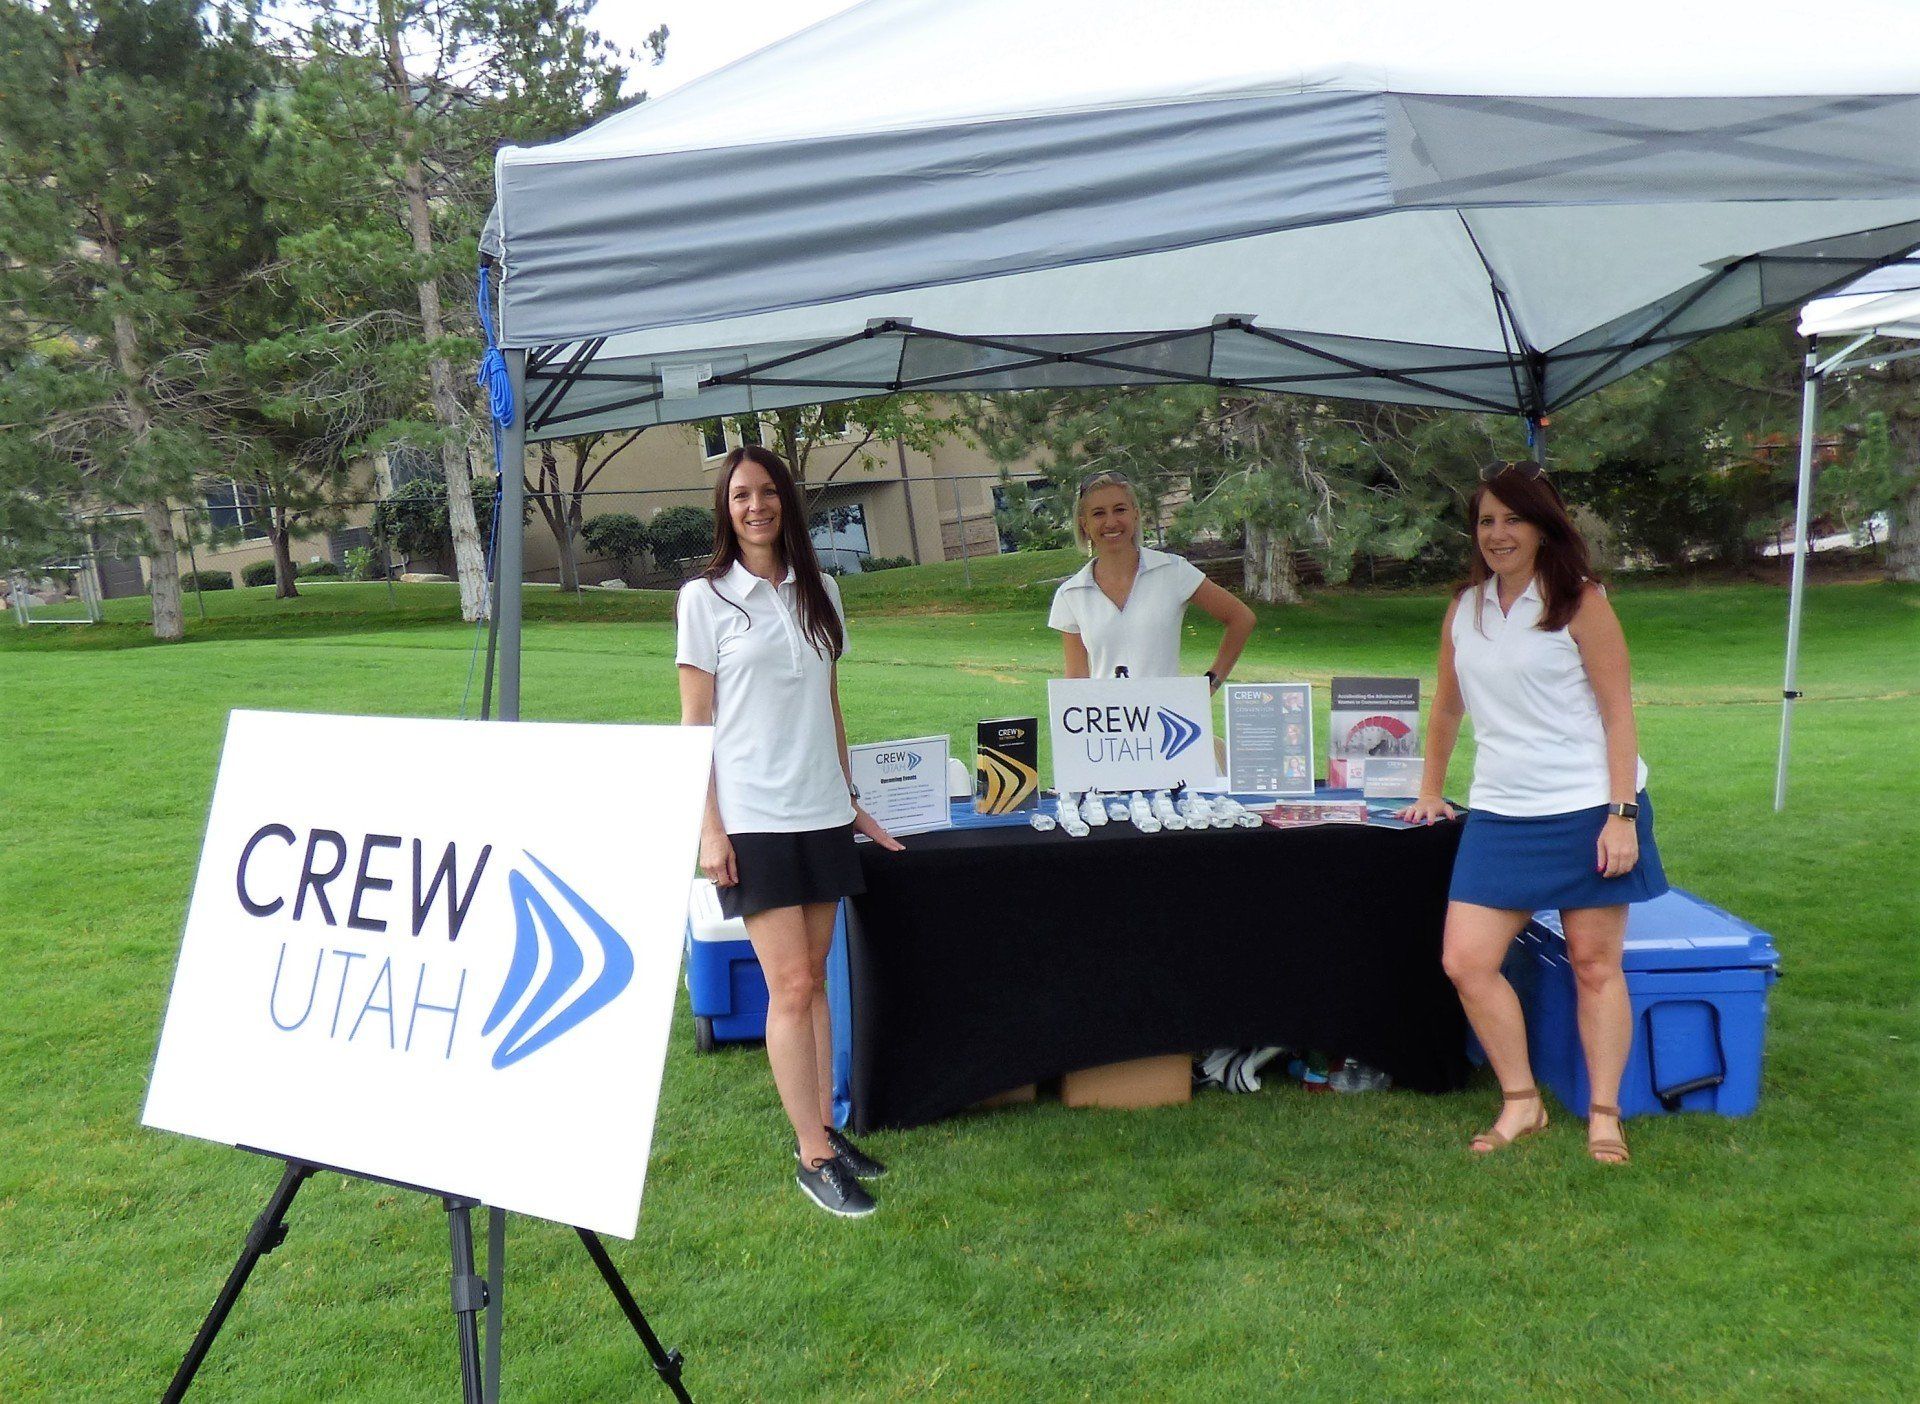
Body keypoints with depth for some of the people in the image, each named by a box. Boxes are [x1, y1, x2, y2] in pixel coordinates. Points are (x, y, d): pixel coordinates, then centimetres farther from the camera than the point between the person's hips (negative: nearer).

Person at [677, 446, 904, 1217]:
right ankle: (813, 1155, 2)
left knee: (813, 978, 10)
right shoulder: (706, 598, -1)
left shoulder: (819, 592, 11)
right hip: (752, 818, -4)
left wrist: (850, 801, 15)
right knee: (791, 985, -6)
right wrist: (708, 829, -9)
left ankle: (825, 1129, 19)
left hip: (821, 811, 4)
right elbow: (694, 724, -3)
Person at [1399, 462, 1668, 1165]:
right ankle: (1521, 1103, 12)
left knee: (1595, 965, 4)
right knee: (1465, 961, -4)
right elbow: (1447, 708, 21)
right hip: (1498, 816, 4)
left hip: (1588, 811, -4)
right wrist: (1430, 791, 24)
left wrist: (1622, 815, -14)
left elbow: (1619, 713, -7)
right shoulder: (1464, 608, 10)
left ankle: (1604, 1116, 18)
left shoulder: (1581, 604, -4)